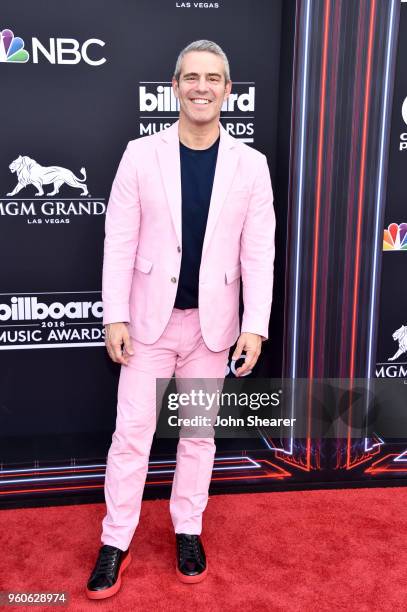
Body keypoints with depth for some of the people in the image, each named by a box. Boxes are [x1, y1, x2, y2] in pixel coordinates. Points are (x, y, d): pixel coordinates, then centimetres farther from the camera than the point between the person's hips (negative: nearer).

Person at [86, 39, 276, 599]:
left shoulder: (251, 164, -2)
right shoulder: (140, 154, -4)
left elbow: (258, 252, -3)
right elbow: (119, 241, -4)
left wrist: (255, 326, -7)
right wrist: (115, 316, -8)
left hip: (213, 323, 1)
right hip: (149, 319, 0)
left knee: (199, 431, 14)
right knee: (132, 433, 6)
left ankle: (188, 528, 34)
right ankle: (116, 543, 23)